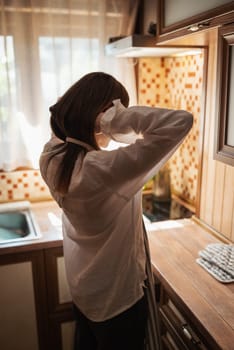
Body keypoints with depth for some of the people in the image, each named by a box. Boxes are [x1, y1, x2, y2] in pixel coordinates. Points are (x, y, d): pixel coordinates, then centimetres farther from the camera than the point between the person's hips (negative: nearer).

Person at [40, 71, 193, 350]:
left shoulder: (52, 158, -13)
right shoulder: (105, 170, -36)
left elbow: (62, 120, 11)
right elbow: (181, 122, -38)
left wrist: (77, 106, -7)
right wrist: (115, 115, -33)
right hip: (118, 298, -7)